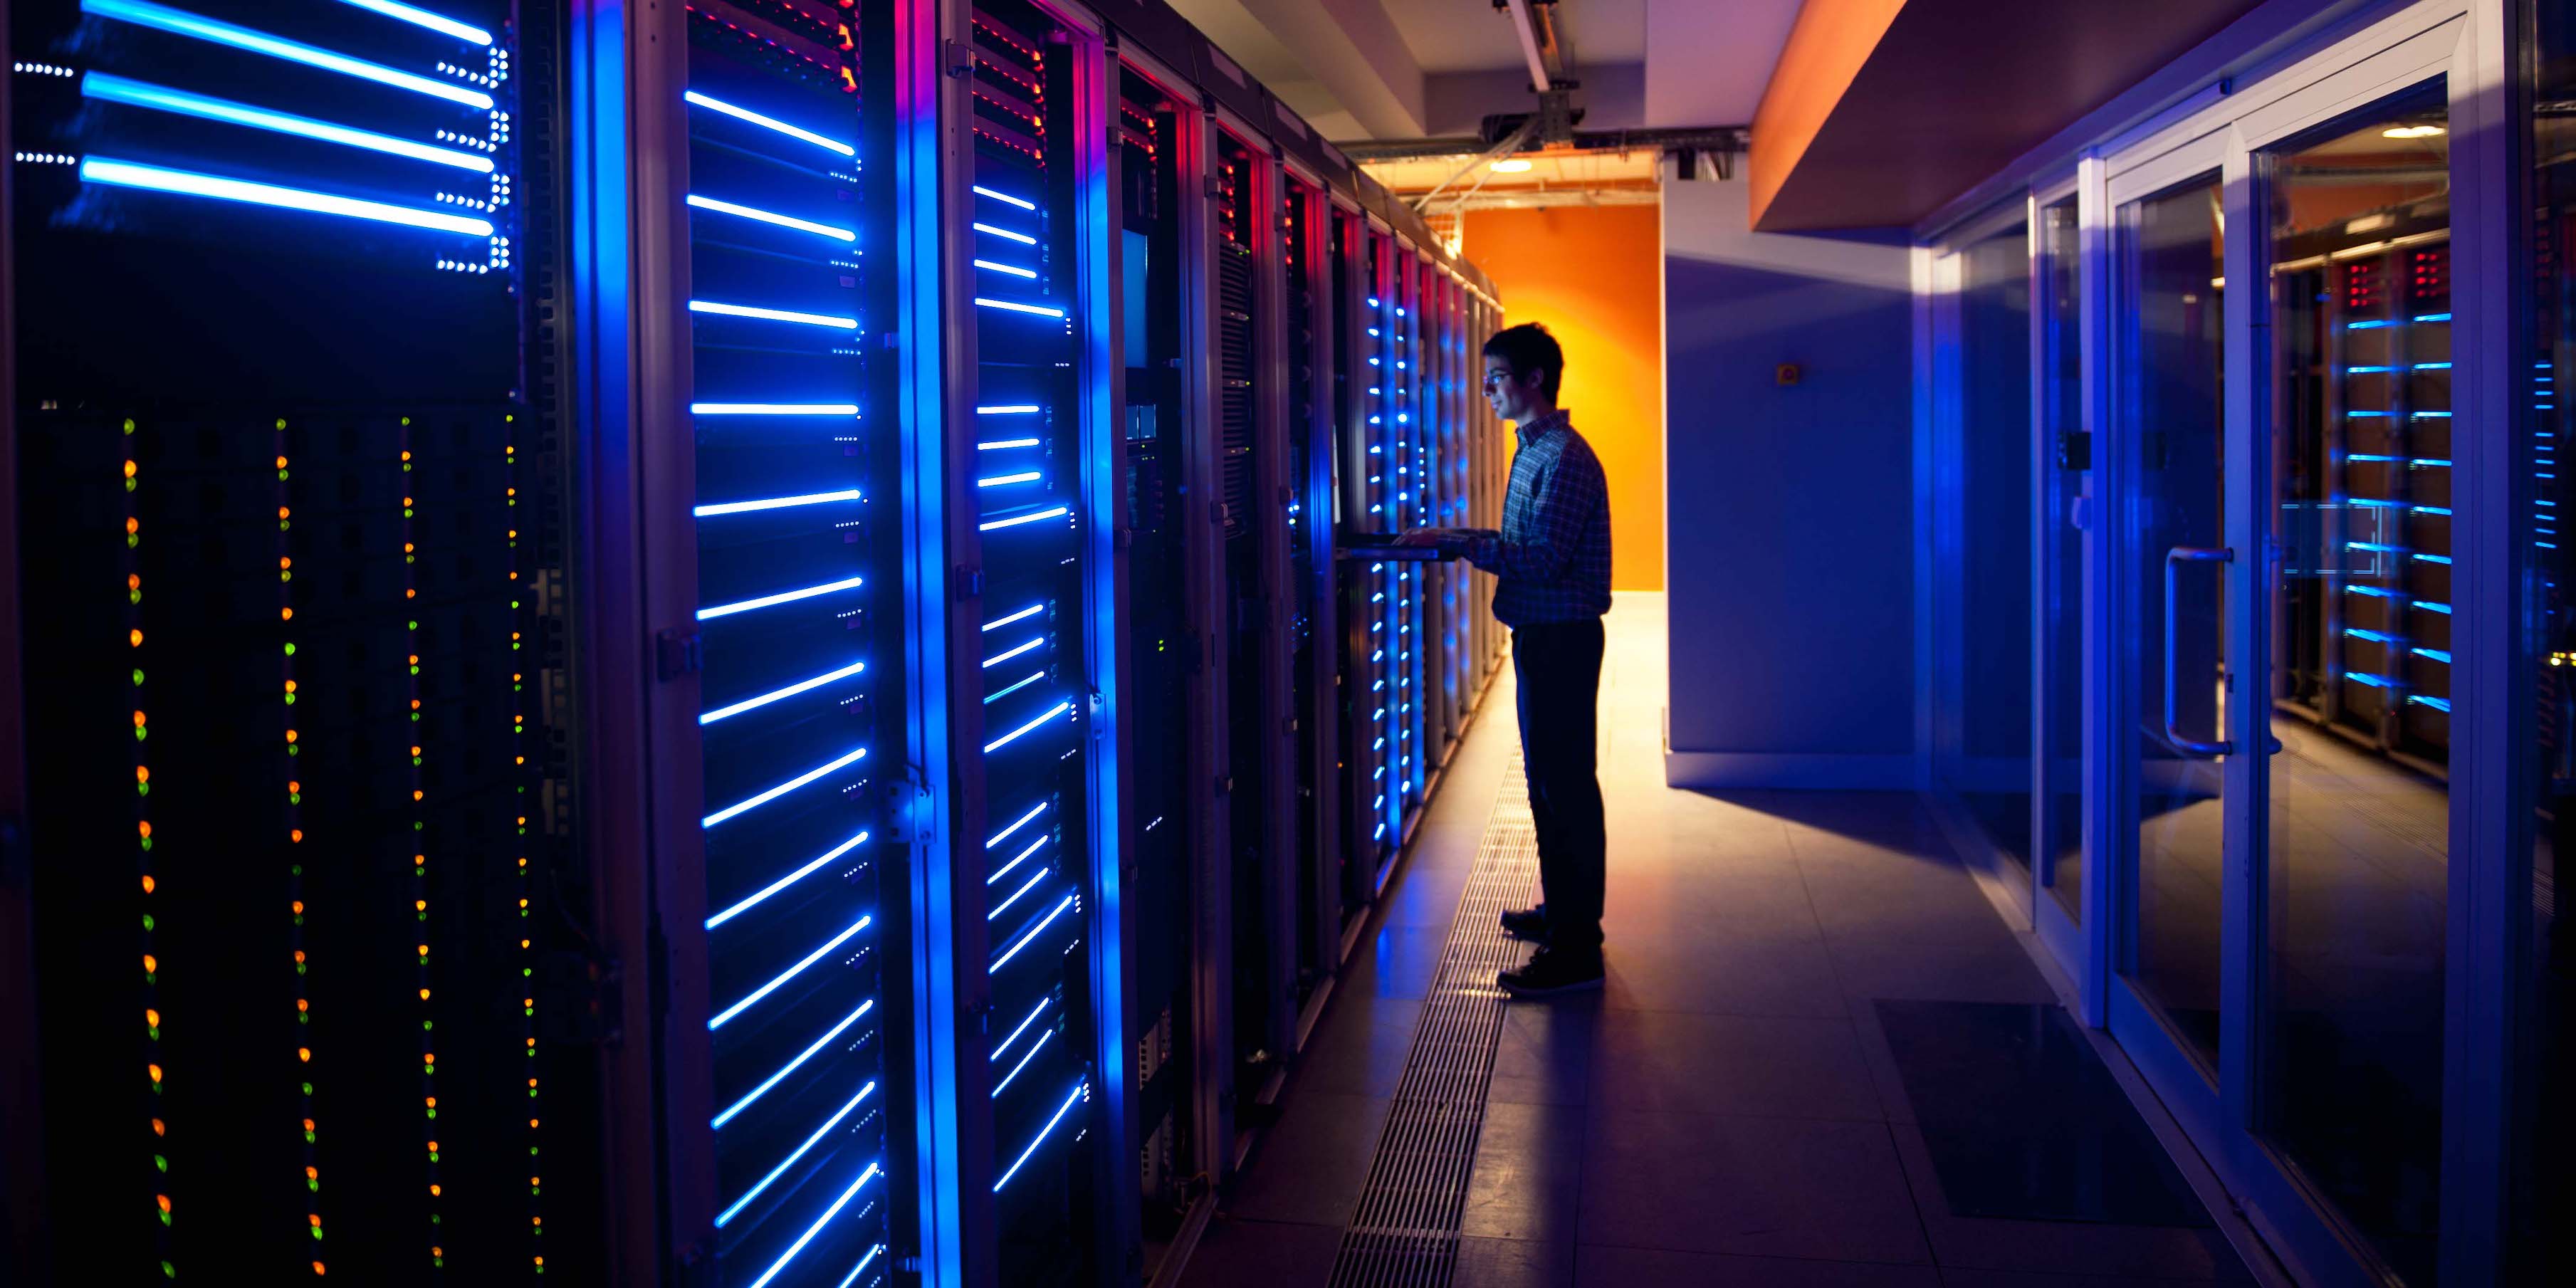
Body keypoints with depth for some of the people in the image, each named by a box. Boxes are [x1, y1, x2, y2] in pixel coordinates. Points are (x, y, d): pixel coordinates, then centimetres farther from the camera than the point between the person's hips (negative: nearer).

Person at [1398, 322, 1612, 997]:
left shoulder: (1565, 458, -18)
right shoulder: (1535, 450, 15)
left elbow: (1542, 559, -24)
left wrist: (1460, 541, -19)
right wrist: (1462, 539, 7)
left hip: (1561, 638, -10)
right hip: (1540, 636, 10)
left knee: (1565, 783, -7)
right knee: (1547, 778, 18)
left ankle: (1577, 948, -3)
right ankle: (1561, 910, 32)